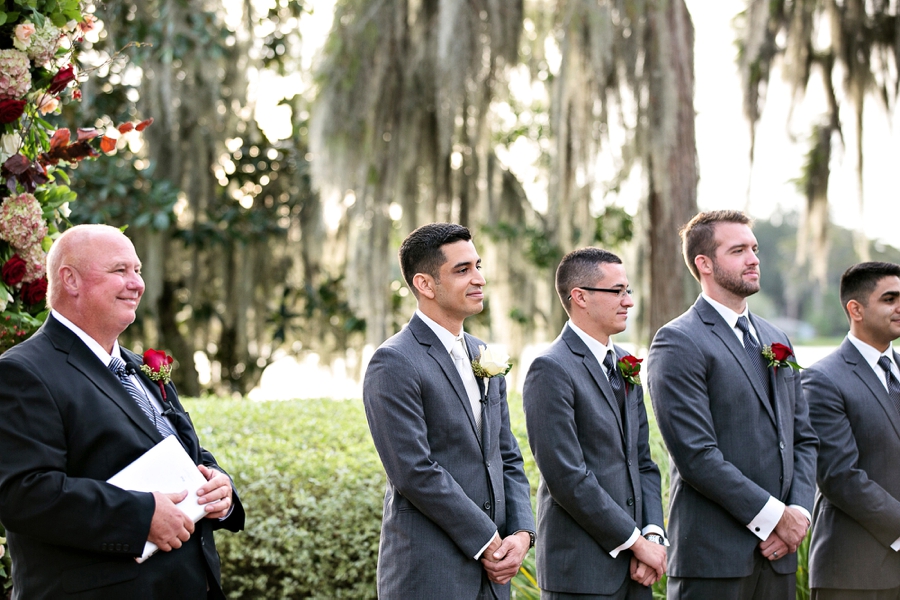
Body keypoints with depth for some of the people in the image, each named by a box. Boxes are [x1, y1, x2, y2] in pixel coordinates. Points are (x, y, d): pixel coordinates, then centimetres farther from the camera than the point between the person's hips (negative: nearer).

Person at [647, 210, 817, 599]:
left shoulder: (776, 340, 17)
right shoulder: (678, 343, -8)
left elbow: (803, 439, 16)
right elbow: (696, 456, -15)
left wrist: (799, 511, -1)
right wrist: (774, 515, -13)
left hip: (777, 554, 7)